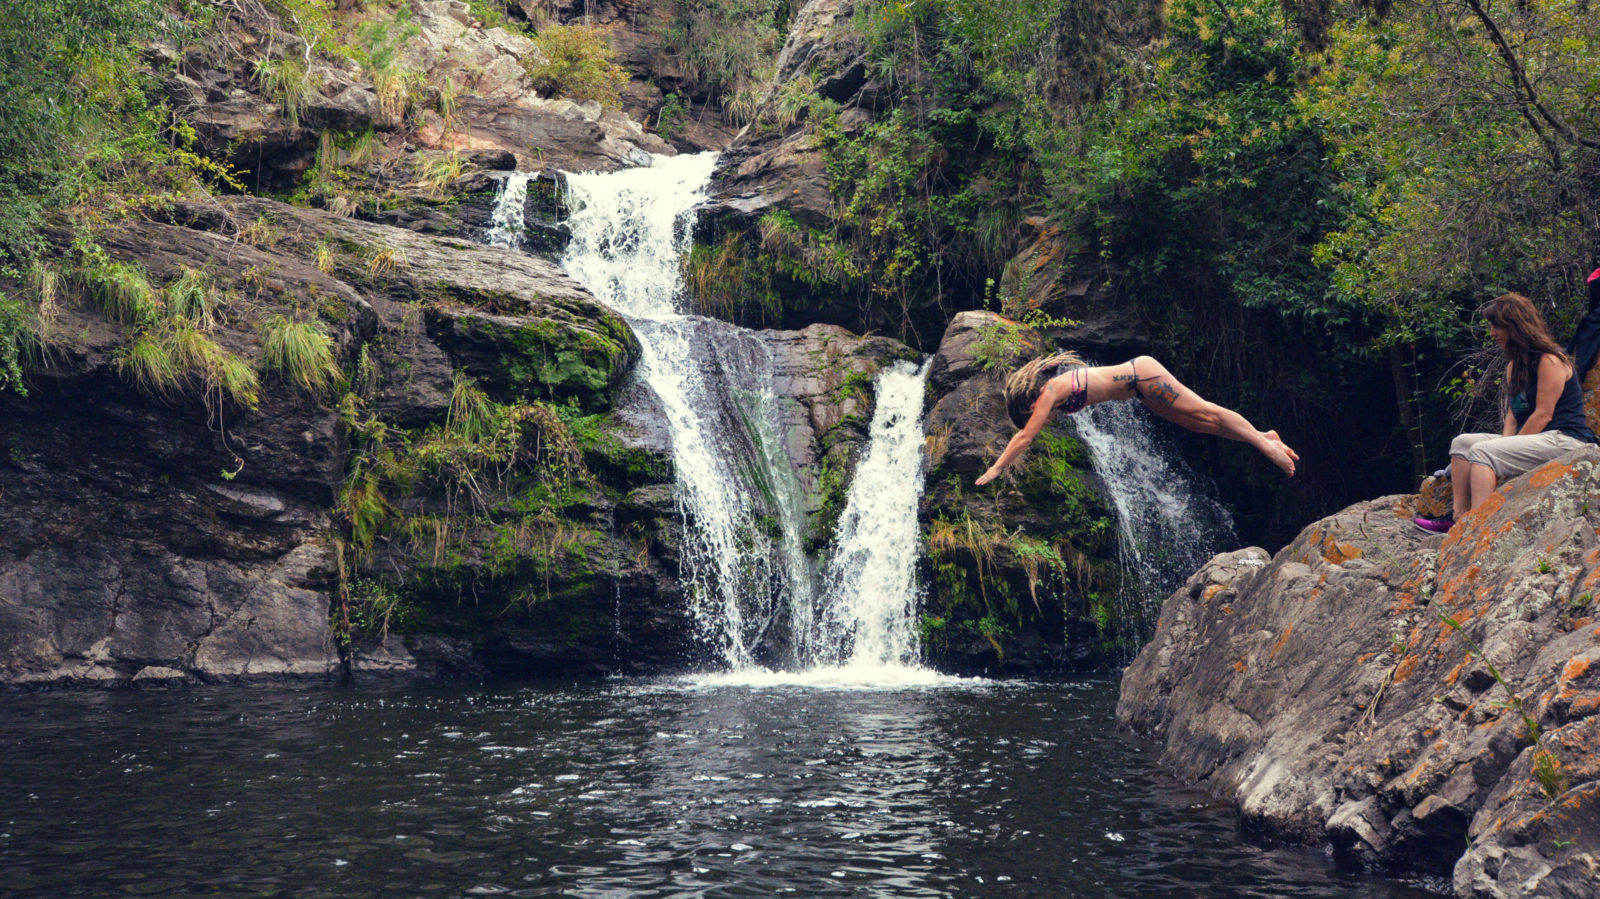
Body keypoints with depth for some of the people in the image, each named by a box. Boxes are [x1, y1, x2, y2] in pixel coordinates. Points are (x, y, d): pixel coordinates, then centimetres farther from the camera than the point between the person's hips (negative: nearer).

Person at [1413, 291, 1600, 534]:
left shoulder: (1550, 361, -12)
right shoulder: (1515, 366, 17)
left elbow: (1543, 415, -17)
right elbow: (1513, 415, 11)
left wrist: (1511, 446, -17)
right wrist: (1505, 443, -7)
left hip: (1563, 439, -10)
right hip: (1531, 439, 10)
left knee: (1483, 451, -26)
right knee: (1462, 443, 1)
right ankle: (1459, 517, -12)